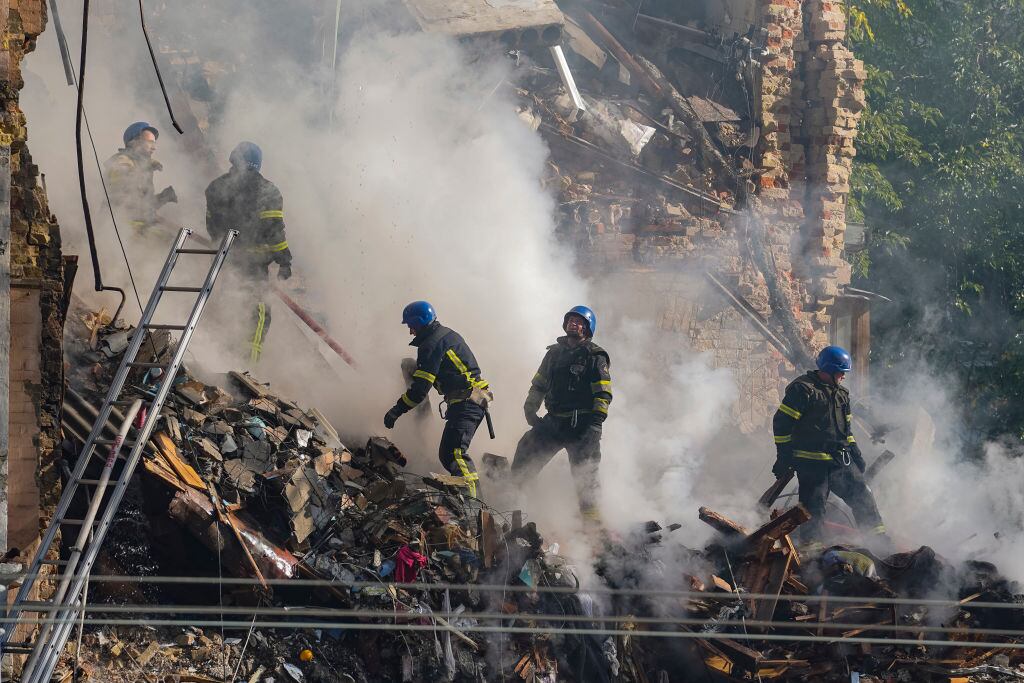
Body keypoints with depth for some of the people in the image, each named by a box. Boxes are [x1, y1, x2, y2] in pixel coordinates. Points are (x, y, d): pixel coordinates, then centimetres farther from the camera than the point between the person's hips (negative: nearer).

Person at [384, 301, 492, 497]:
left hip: (465, 403, -10)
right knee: (446, 454, 13)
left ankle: (473, 496, -35)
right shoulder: (448, 335, 19)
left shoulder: (431, 345, -11)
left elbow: (420, 388, -14)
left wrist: (397, 410, -7)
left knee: (454, 452, -22)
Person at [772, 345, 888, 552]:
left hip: (839, 460, 7)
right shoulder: (802, 389, -9)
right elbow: (782, 422, -11)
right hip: (810, 461, -7)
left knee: (861, 494, 6)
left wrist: (855, 453, 20)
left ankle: (877, 536, 13)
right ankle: (813, 546, 0)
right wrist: (783, 457, -13)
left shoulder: (841, 394, 17)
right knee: (814, 504, -7)